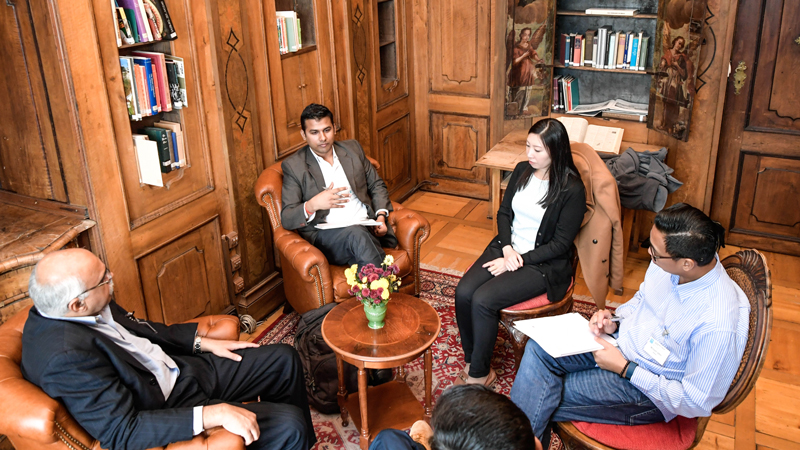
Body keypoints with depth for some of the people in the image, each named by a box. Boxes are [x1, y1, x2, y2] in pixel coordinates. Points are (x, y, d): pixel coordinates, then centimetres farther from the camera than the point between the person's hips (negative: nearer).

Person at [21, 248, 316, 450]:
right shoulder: (64, 356, -32)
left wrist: (204, 342, 8)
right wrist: (214, 414, -33)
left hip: (179, 369, 9)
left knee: (284, 360, 11)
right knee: (288, 426, -18)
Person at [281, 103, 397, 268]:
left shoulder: (352, 149, 17)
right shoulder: (293, 166, 4)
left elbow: (377, 185, 23)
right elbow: (286, 219, 0)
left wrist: (381, 216, 3)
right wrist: (313, 205, -22)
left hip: (367, 226, 3)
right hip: (325, 235, -3)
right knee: (357, 234, -37)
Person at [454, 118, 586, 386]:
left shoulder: (572, 189, -15)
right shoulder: (522, 170, 3)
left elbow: (561, 244, -13)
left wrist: (518, 260, -17)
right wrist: (507, 248, -6)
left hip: (544, 263, -6)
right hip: (507, 247, 6)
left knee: (483, 300, -25)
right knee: (463, 292, -19)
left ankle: (479, 374, -5)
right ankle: (471, 360, 2)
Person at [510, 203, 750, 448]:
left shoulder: (718, 325, -33)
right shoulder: (667, 263, -12)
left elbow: (697, 403, -23)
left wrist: (625, 369, -21)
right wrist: (615, 323, -7)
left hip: (648, 390, -7)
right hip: (620, 342, 7)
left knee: (547, 399, -13)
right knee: (539, 348, -12)